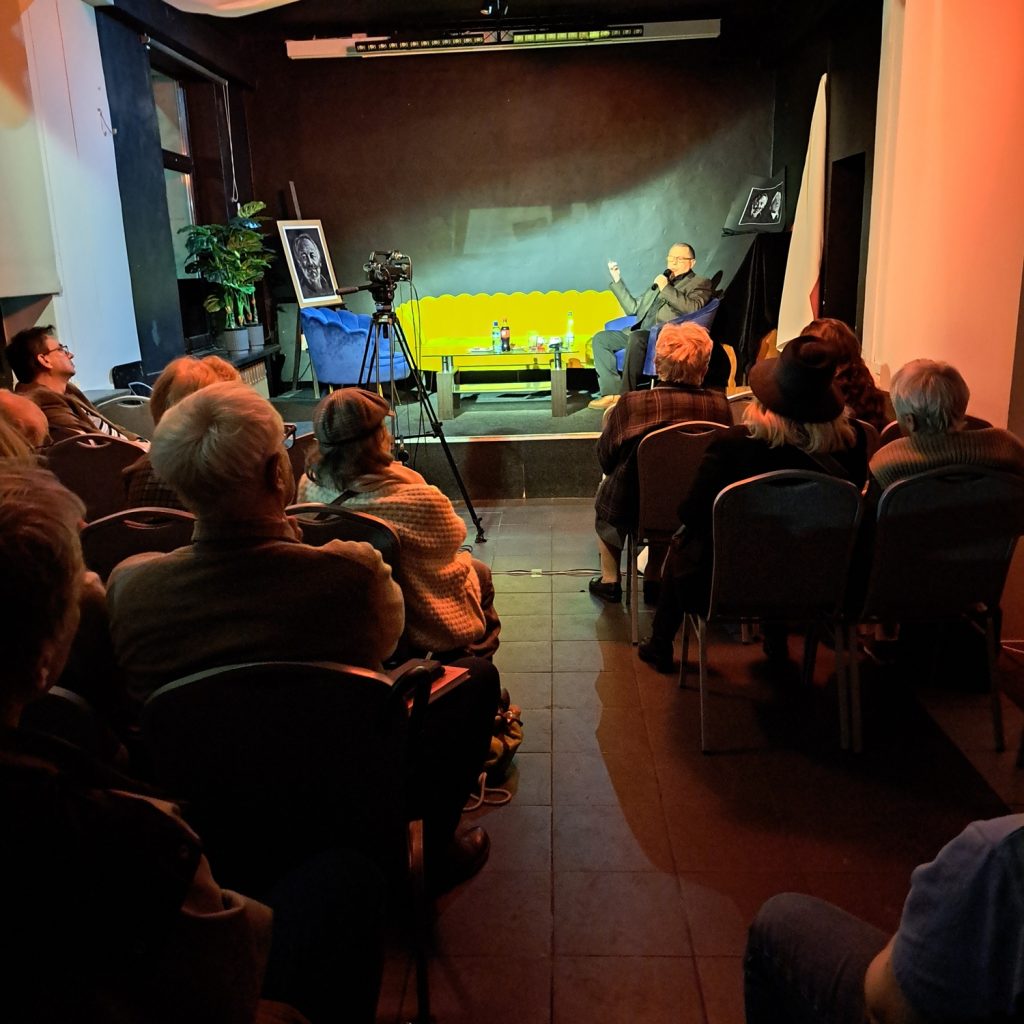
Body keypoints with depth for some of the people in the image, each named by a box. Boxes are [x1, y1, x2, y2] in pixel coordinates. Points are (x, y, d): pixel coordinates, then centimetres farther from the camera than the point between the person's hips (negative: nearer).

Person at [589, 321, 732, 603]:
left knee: (606, 488, 31)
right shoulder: (719, 405, -16)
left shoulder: (630, 405, -23)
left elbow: (605, 459, -9)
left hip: (636, 511, -2)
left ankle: (609, 580, 38)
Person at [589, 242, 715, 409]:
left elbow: (693, 308, -11)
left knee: (637, 337, -36)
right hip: (640, 334, 8)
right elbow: (633, 308, 30)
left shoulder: (700, 283, 10)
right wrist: (617, 280, 24)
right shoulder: (661, 281, 31)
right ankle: (613, 392, -19)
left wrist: (666, 289, -9)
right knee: (600, 338, -9)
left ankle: (626, 395, -32)